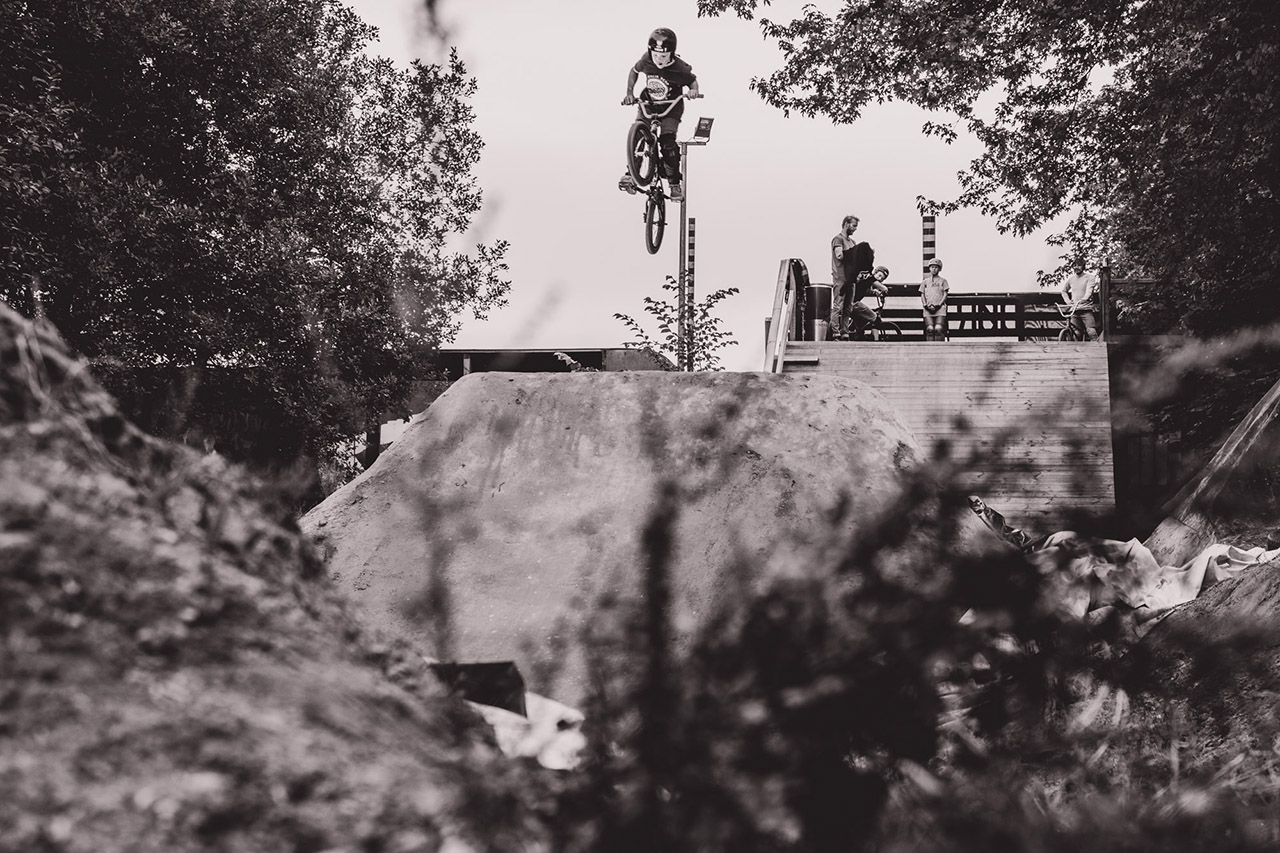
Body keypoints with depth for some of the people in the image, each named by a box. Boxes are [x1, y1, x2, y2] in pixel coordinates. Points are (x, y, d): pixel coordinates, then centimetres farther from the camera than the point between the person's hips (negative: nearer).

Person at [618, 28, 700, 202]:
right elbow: (634, 71, 4)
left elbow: (692, 81, -6)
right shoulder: (647, 60, -18)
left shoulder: (680, 69, -26)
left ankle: (674, 183, -5)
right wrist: (630, 92, -7)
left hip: (671, 107, -3)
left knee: (667, 142, -17)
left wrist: (693, 91, -29)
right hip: (648, 103, 3)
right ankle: (630, 173, -3)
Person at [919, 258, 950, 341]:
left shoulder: (943, 281, 15)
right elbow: (922, 295, 14)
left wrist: (939, 305, -7)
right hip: (928, 309, 1)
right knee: (930, 328, -15)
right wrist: (926, 305, -4)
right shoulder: (925, 282, 20)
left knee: (938, 328, -18)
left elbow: (945, 294, 8)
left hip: (940, 308, -1)